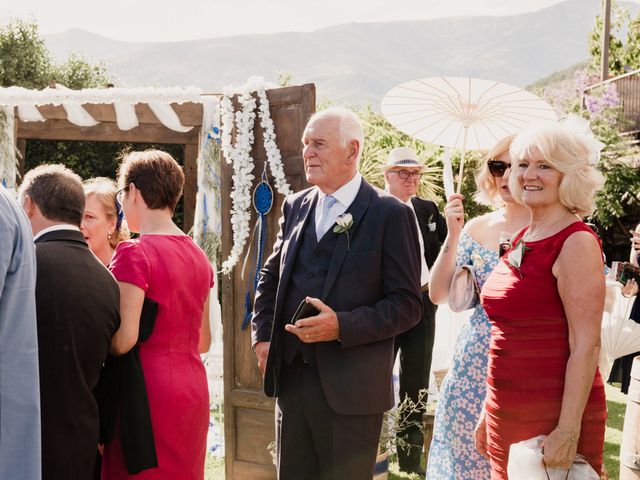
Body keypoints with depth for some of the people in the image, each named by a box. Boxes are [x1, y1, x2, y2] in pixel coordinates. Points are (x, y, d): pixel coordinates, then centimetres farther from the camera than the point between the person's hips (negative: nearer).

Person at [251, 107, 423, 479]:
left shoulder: (391, 214, -8)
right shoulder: (296, 206, 10)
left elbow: (407, 304, -11)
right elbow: (271, 276, 21)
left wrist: (342, 326, -22)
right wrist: (262, 335, 8)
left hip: (350, 389, -5)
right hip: (291, 377, 5)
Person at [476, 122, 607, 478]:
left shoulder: (577, 242, -13)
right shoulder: (521, 241, 10)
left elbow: (586, 346, -17)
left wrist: (568, 432, -21)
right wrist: (489, 413, 16)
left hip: (552, 417, -7)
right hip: (507, 415, 7)